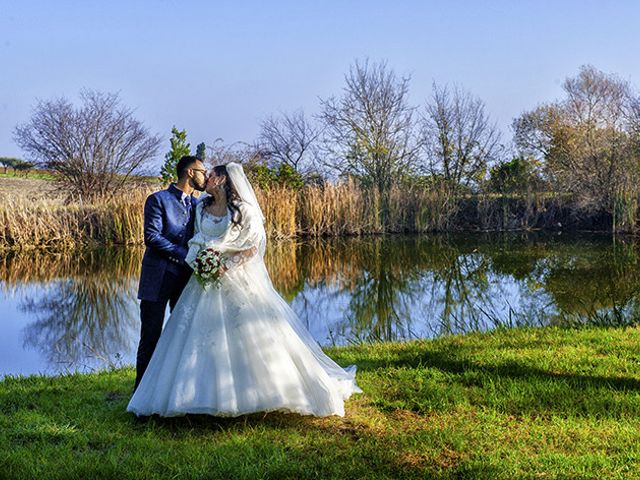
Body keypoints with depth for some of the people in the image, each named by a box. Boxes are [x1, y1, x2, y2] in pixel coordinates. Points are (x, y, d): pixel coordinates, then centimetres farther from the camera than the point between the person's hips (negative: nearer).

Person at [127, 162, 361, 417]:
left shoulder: (243, 209, -7)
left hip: (238, 279, -5)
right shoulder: (202, 208, 10)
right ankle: (205, 393, 12)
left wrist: (226, 266, -19)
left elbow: (253, 247, -10)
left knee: (251, 335, -4)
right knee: (199, 336, 3)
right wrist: (198, 262, -3)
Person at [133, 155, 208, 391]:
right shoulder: (158, 200, -5)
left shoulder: (197, 205, 15)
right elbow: (152, 237, -14)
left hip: (186, 278, 6)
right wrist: (183, 255, -17)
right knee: (151, 337, -1)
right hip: (158, 279, -6)